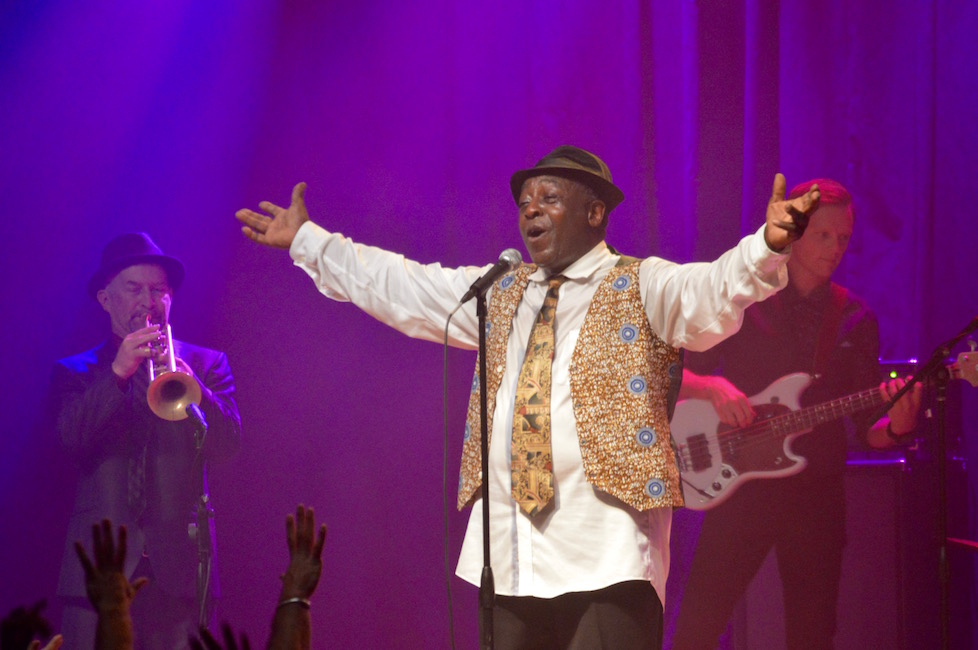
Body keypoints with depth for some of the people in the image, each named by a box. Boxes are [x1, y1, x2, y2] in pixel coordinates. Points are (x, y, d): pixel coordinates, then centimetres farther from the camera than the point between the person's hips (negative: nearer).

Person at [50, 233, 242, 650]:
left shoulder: (206, 365, 16)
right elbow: (70, 438, -5)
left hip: (179, 567, 0)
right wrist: (117, 372, -17)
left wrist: (192, 385, -17)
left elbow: (228, 443, 1)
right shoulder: (74, 373, 14)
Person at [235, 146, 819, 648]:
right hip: (510, 556, 6)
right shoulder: (501, 294, 20)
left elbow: (712, 292, -18)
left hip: (607, 558, -6)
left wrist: (768, 247, -38)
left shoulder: (641, 287, 1)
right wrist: (306, 240, 32)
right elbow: (397, 286, 28)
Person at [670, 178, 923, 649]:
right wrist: (712, 388, -18)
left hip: (817, 498, 2)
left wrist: (896, 425, -16)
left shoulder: (855, 319, 7)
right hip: (741, 485, -2)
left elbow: (866, 429, 6)